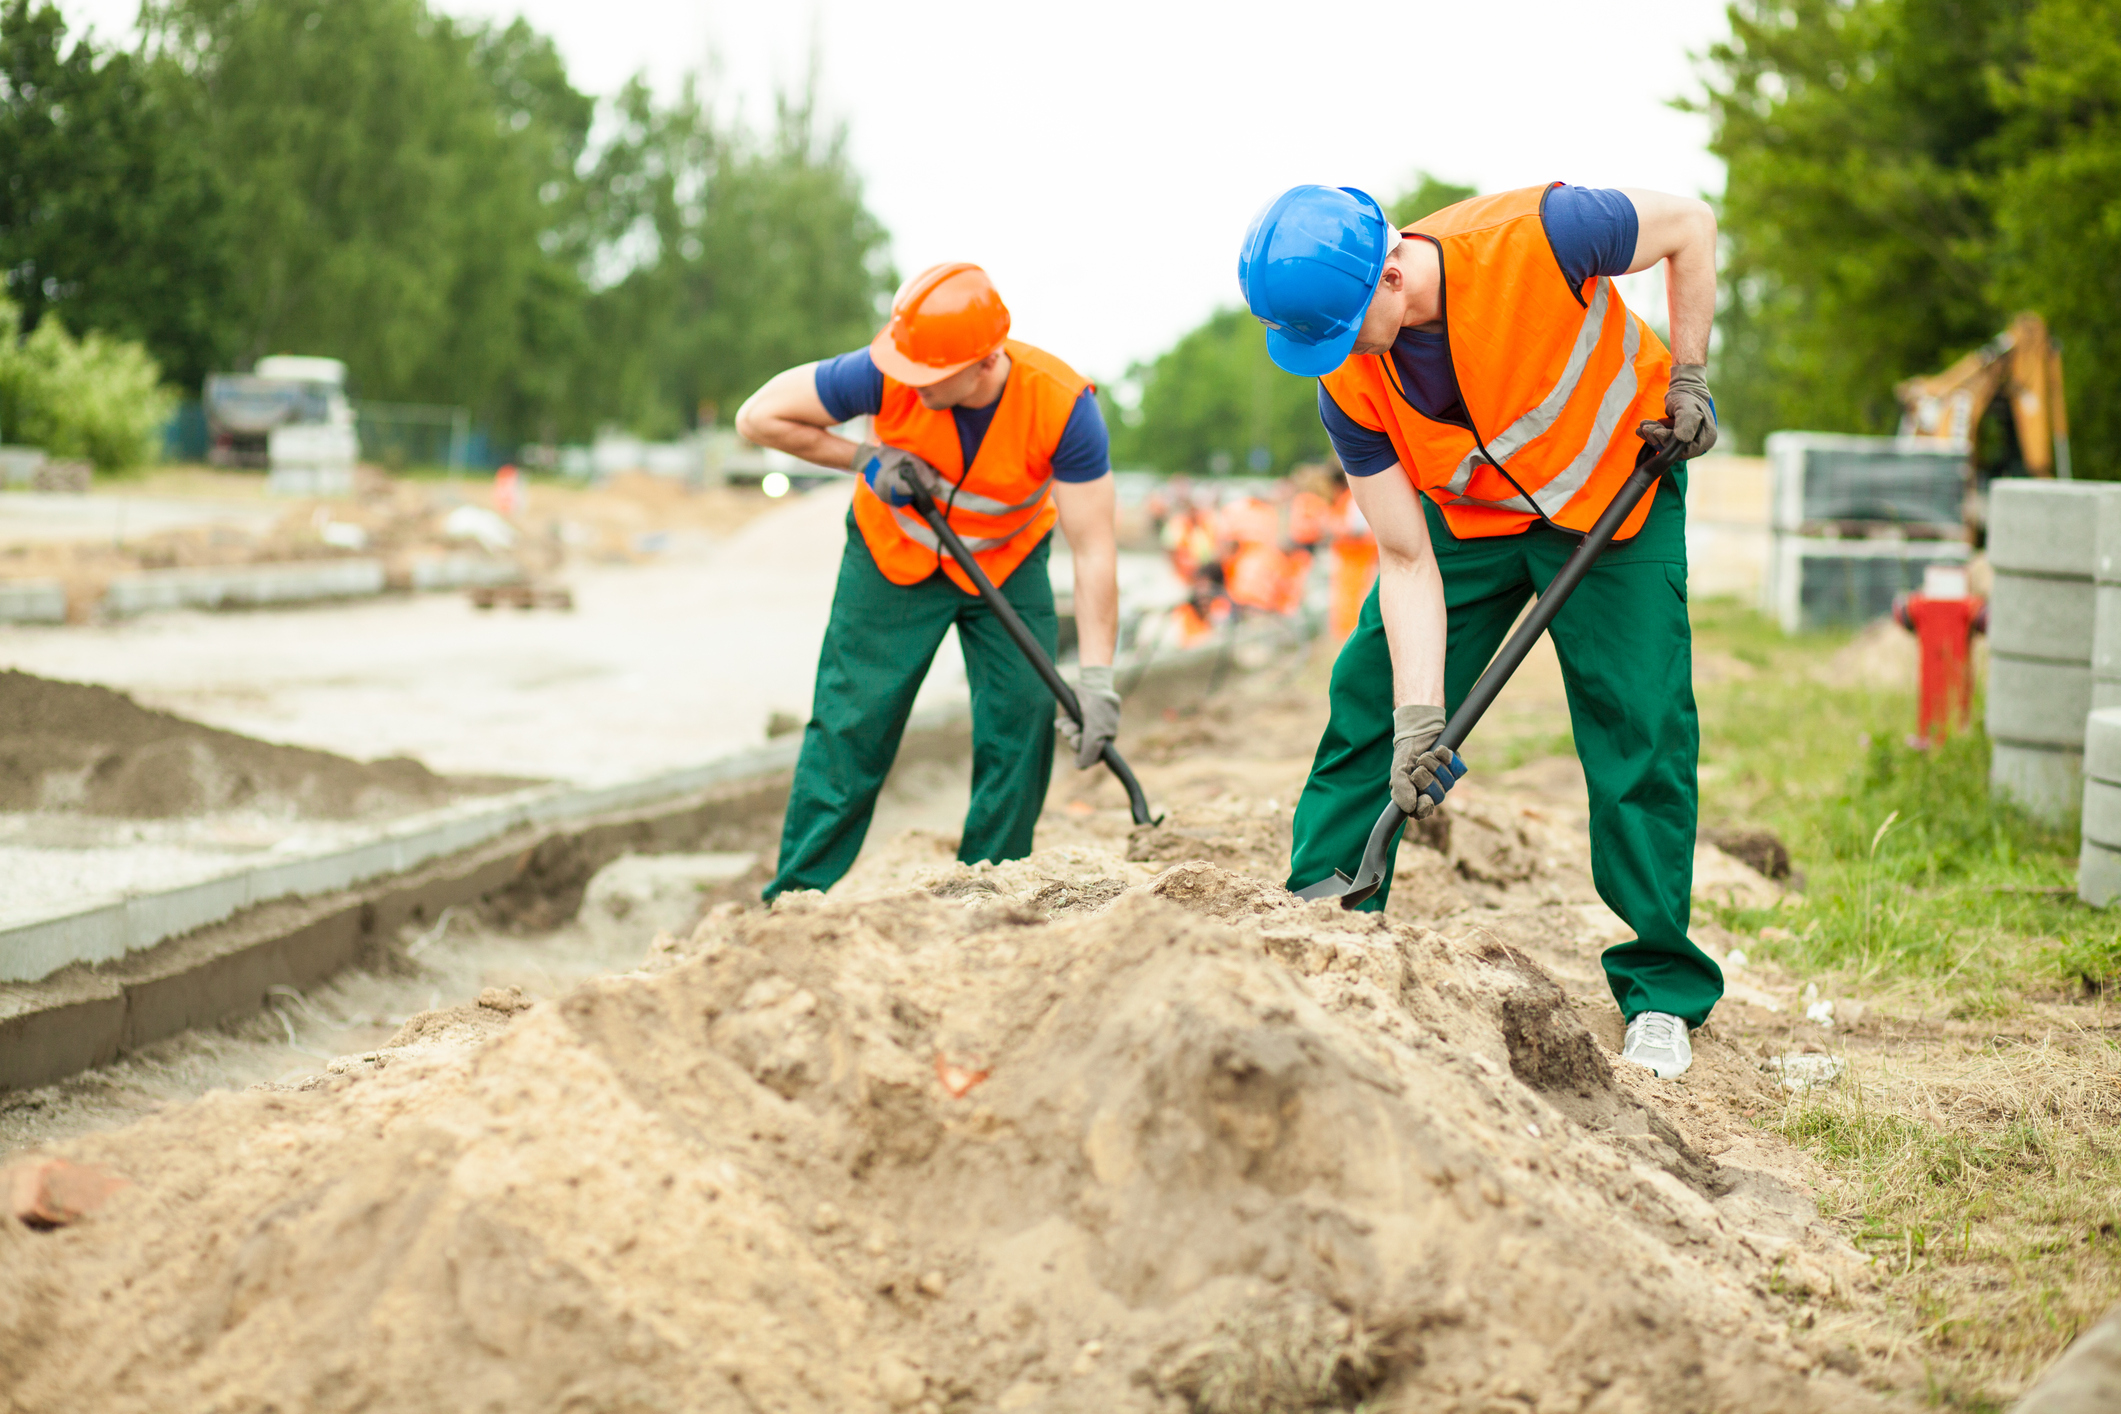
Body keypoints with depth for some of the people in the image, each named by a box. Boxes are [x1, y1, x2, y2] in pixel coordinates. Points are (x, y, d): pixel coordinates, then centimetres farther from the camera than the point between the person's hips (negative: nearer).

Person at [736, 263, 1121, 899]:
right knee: (852, 722, -5)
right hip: (895, 557, 0)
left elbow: (1094, 548, -30)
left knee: (1024, 719, -9)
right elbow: (759, 415, -19)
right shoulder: (887, 375, -32)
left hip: (1009, 565, 1)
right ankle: (796, 894, 3)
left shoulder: (1063, 406, -32)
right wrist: (865, 457, -25)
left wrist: (1096, 678, -37)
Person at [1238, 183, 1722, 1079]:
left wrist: (1686, 382, -15)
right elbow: (1406, 560, -18)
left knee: (1641, 731, -10)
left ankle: (1662, 993, 0)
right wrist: (1417, 717, -25)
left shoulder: (1535, 236, -35)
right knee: (1369, 701, -4)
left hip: (1616, 493, -3)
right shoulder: (1348, 385, -23)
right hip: (1468, 517, 3)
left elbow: (1690, 227, -16)